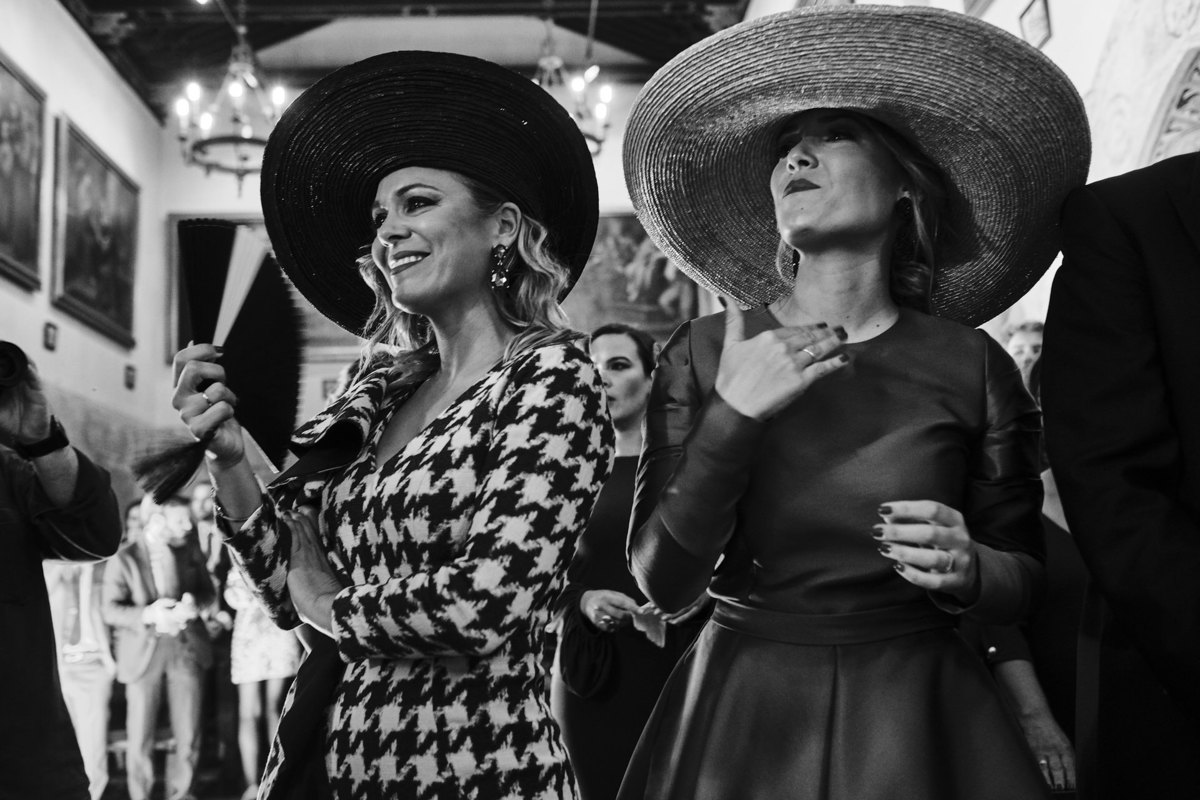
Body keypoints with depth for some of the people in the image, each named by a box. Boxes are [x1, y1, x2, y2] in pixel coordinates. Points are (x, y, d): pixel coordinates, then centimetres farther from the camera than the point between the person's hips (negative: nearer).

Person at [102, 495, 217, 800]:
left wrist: (195, 605, -14)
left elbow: (209, 593, 9)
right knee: (140, 738, -1)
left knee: (188, 737, 6)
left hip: (187, 648, 3)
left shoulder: (190, 549, 6)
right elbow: (110, 610, -9)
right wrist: (148, 615, -25)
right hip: (144, 652, -3)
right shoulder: (124, 560, -5)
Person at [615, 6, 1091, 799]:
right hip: (744, 715, 1)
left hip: (914, 722, 0)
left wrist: (967, 568, -18)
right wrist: (730, 419, -19)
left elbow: (1027, 581, 3)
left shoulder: (970, 363, -4)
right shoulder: (704, 353, -3)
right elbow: (663, 582, -8)